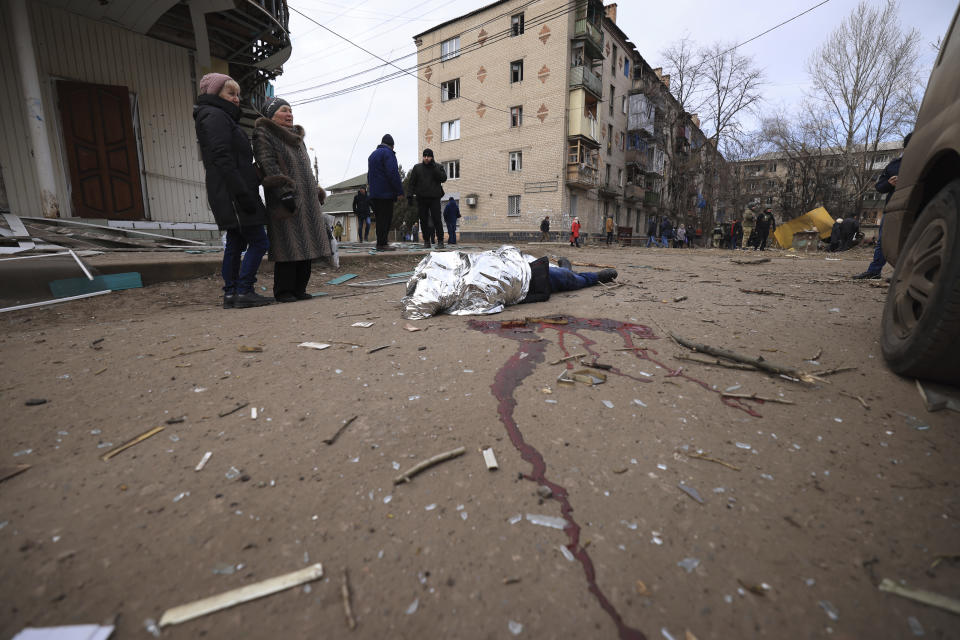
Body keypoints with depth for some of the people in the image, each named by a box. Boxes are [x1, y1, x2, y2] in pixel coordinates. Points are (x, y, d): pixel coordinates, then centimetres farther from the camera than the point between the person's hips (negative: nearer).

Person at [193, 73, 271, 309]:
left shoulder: (223, 117, 25)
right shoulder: (216, 116, -6)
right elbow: (223, 159, -18)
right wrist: (243, 193, -24)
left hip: (229, 195, 10)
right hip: (233, 193, -10)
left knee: (235, 243, 10)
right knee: (259, 241, -11)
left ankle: (231, 294, 13)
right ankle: (243, 291, -10)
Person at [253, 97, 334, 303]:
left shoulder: (296, 137, 26)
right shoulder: (264, 134, 1)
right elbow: (269, 166, -11)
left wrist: (317, 195, 20)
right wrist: (285, 191, -22)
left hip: (307, 201, 8)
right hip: (285, 200, -7)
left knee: (306, 246, 4)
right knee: (288, 247, -10)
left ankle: (299, 289, 11)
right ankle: (283, 291, -2)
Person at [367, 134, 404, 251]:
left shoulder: (372, 154, 24)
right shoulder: (388, 153, -6)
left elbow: (369, 175, 26)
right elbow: (393, 174, -17)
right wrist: (399, 191, -16)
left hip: (374, 193, 9)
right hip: (386, 193, -9)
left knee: (380, 218, 12)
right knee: (385, 218, -7)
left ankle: (381, 242, 15)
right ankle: (382, 244, -9)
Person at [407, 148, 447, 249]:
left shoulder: (438, 167, 8)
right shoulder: (417, 168, 9)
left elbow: (443, 179, -7)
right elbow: (412, 183, 8)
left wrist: (434, 167, -12)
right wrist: (410, 196, -1)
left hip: (434, 198, -2)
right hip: (421, 199, 2)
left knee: (437, 220, -8)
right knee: (423, 221, 1)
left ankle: (440, 241, -1)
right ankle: (426, 241, 8)